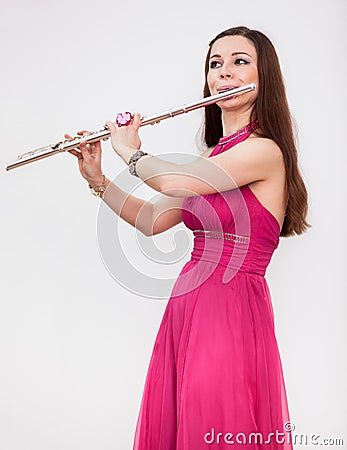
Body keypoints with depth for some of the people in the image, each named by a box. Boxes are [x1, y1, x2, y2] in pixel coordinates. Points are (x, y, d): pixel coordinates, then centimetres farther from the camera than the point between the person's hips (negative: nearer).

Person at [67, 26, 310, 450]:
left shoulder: (265, 150, -13)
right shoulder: (212, 156, 14)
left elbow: (172, 181, -22)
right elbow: (152, 220, 16)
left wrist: (131, 151, -3)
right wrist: (97, 179, 8)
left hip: (230, 314, -8)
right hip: (185, 309, 8)